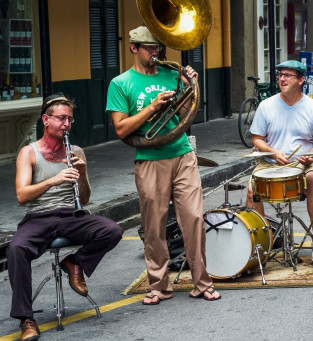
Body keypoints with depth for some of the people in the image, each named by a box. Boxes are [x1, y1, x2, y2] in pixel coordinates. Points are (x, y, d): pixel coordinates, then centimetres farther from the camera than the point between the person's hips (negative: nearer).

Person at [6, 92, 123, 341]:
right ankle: (26, 319, -26)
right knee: (16, 249, -35)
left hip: (71, 217, 3)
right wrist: (53, 180, -25)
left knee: (113, 231, -25)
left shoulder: (76, 152, 13)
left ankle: (75, 263, 1)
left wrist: (83, 174, -7)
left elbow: (84, 201, 12)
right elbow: (22, 196, -10)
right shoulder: (29, 153, 3)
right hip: (38, 218, -3)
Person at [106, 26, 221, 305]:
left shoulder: (171, 76, 12)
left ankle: (202, 283, 6)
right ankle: (159, 286, 16)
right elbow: (122, 129, -5)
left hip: (183, 157, 2)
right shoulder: (121, 83, 3)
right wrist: (153, 107, -13)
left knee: (194, 219, -3)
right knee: (154, 228, 3)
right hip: (149, 163, -2)